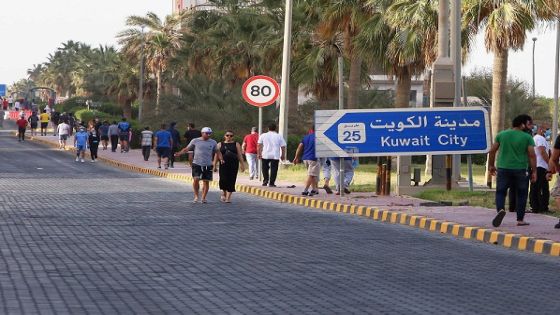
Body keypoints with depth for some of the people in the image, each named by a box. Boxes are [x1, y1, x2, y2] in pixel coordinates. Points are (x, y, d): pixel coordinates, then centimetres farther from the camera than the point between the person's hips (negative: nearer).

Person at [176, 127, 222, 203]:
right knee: (196, 179, -14)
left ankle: (203, 198, 15)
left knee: (206, 181, 2)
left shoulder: (213, 142, 8)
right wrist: (179, 153, -13)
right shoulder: (195, 141, 2)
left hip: (208, 165, 2)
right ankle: (196, 196, 3)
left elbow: (217, 152, 14)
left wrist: (221, 159, -3)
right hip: (197, 164, -2)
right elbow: (187, 149, 3)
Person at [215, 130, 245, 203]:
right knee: (223, 179, -9)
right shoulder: (220, 144, 11)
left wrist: (242, 165, 0)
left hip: (234, 164, 0)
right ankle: (224, 193, 19)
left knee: (231, 180, -4)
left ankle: (228, 197, 4)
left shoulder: (236, 144, 10)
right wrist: (215, 165, 3)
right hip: (223, 164, 0)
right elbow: (216, 155, 9)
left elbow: (240, 155, 7)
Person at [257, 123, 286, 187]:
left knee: (265, 168, 16)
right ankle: (271, 183, -1)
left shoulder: (263, 136, 5)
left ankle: (265, 180, 9)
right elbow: (283, 147, 3)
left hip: (265, 155, 1)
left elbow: (259, 145, 5)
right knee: (273, 169, 2)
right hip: (275, 156, -1)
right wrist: (283, 155, 12)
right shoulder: (279, 136, 3)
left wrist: (259, 154, 11)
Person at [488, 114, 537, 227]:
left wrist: (491, 165, 18)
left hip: (503, 168, 1)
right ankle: (520, 219, 13)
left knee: (500, 191, 7)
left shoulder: (501, 135, 6)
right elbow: (532, 155, -6)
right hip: (520, 169, -1)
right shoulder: (527, 137, -2)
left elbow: (492, 151, 7)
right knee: (521, 194, 11)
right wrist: (534, 172, -1)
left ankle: (500, 209, -21)